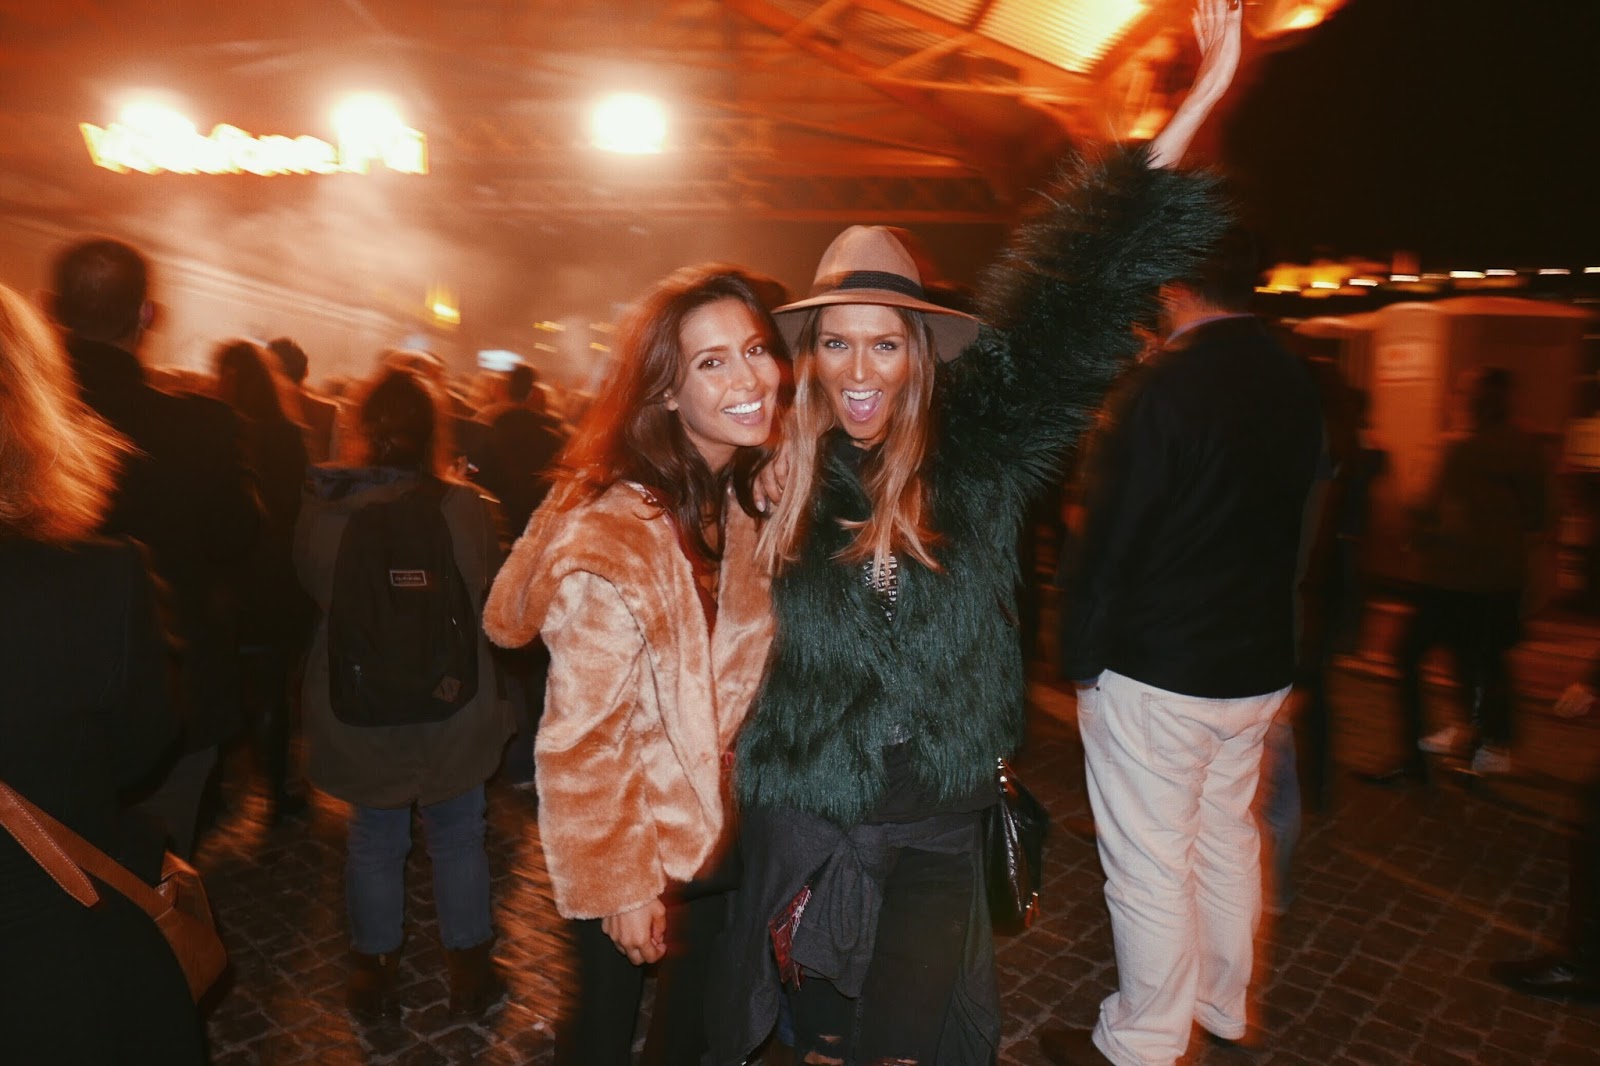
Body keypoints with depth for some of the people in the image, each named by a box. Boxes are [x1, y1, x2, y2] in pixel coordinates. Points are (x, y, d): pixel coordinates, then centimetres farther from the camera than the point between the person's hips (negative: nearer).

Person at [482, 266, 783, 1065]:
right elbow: (581, 741, -22)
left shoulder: (755, 498, -5)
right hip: (636, 851, -6)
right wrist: (618, 881, -14)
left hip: (722, 835, 6)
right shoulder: (613, 537, -28)